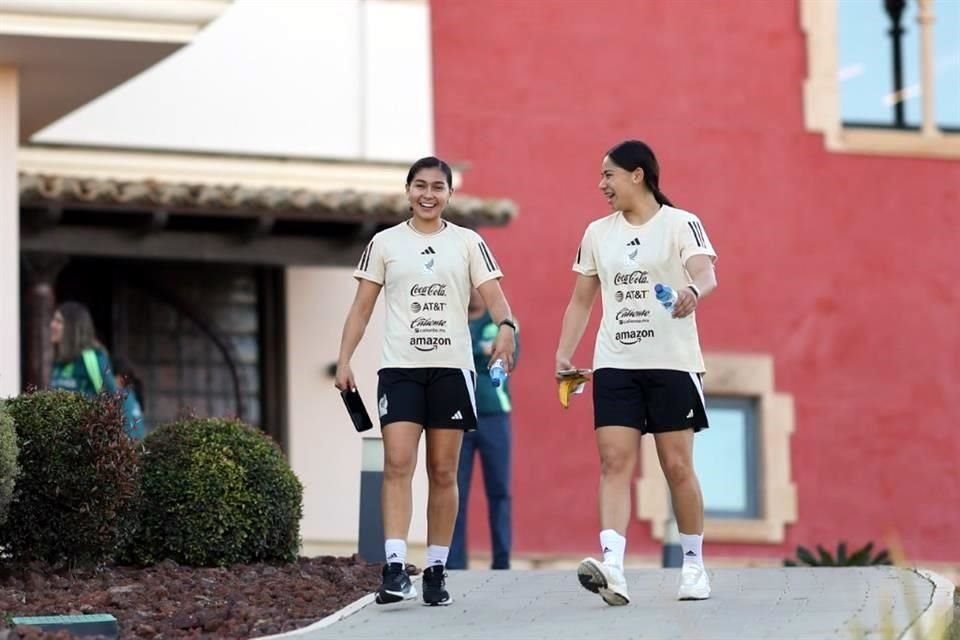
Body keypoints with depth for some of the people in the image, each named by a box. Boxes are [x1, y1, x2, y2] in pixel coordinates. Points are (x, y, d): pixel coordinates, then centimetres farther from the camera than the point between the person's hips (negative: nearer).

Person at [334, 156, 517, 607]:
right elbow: (362, 307, 8)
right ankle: (395, 568, -19)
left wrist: (506, 325, -24)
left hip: (452, 368, 1)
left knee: (443, 472, 4)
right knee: (398, 464, -14)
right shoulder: (385, 243, 8)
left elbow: (493, 295, -2)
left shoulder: (469, 243, 8)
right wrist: (344, 360, -2)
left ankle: (436, 571, 10)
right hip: (400, 368, -1)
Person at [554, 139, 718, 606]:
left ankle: (694, 566, 15)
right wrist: (564, 353, 8)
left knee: (677, 465, 0)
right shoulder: (598, 233, 13)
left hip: (672, 362, -4)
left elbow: (706, 273, -19)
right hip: (615, 365, 4)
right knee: (615, 461, -10)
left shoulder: (681, 224, -2)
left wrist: (692, 292, -42)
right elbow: (581, 300, 18)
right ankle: (612, 568, -22)